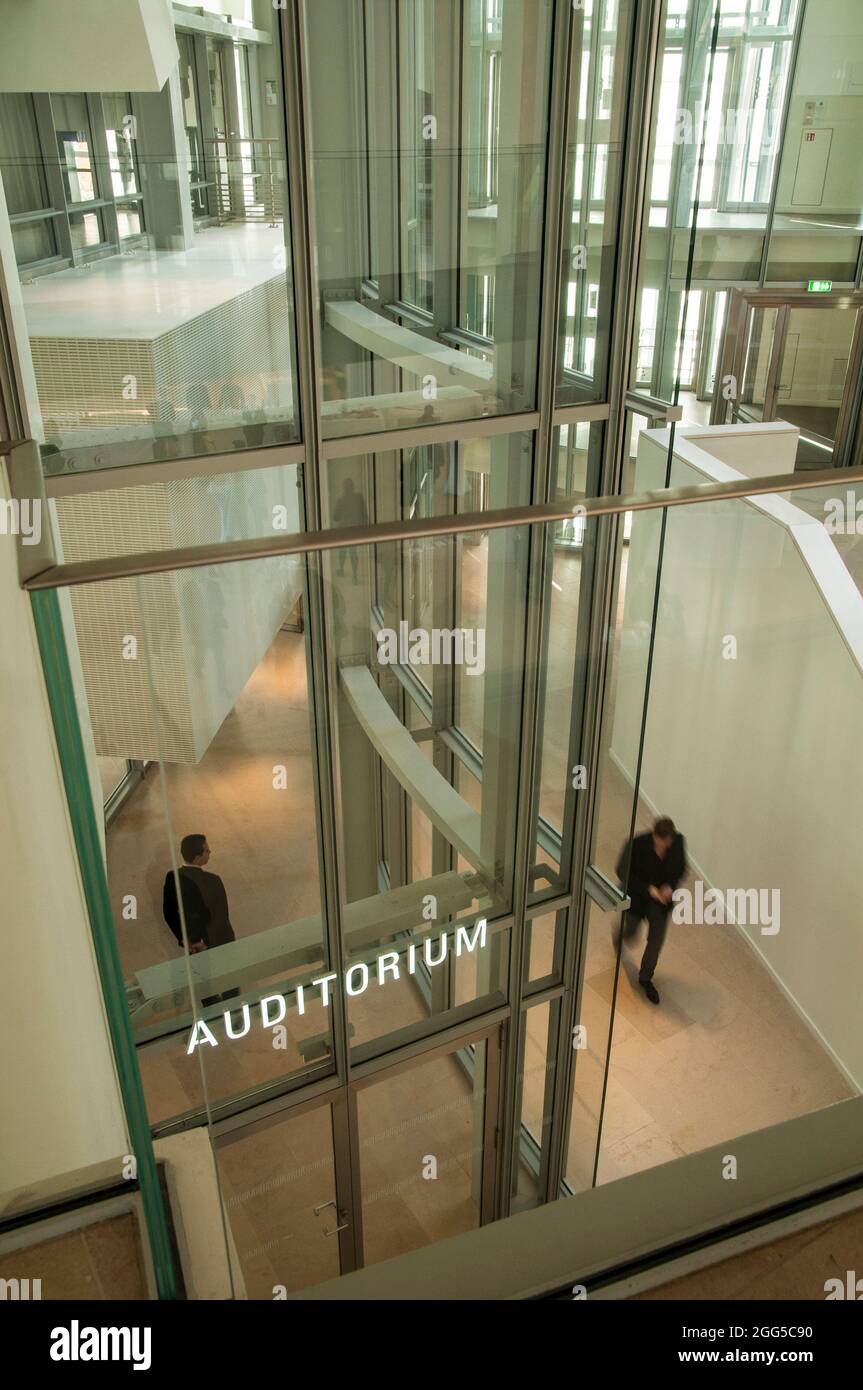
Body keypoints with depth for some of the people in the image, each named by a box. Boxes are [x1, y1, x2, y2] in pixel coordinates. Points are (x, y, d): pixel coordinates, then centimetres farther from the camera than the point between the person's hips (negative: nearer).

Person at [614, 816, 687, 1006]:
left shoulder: (678, 842, -20)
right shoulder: (637, 844, -30)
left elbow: (680, 868, -2)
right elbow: (622, 871, -19)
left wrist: (670, 886, -20)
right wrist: (648, 888, -27)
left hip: (661, 897, 2)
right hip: (636, 895, -2)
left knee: (657, 938, 6)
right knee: (630, 932, 17)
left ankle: (645, 978, 30)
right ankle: (620, 935, 57)